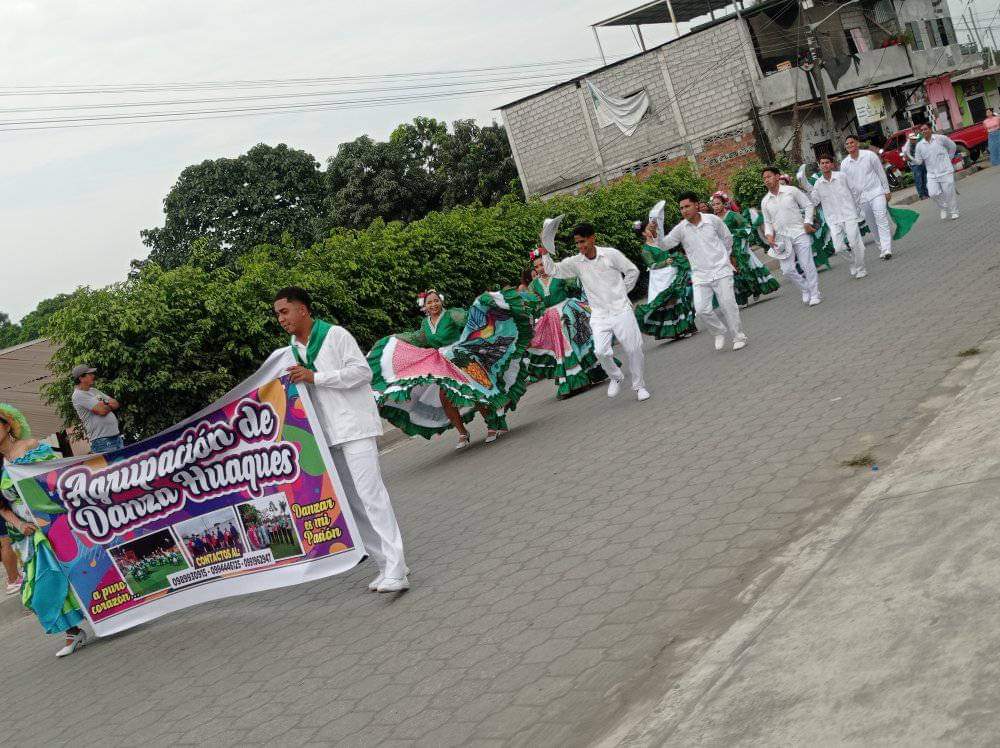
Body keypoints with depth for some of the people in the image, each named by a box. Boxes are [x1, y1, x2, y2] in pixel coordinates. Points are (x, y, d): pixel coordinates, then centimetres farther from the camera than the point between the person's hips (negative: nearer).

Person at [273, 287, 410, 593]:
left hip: (354, 427, -8)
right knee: (350, 503, 6)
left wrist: (314, 377, -16)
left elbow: (363, 372, -13)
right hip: (327, 435, 8)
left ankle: (395, 570, -18)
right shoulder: (292, 350, 17)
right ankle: (386, 564, 13)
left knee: (370, 494, -15)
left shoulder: (335, 335, -5)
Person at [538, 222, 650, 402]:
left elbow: (632, 271, 4)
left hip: (621, 310, -1)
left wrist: (622, 292, 3)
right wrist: (545, 253, -14)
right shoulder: (575, 262, 0)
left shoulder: (611, 254, -6)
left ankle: (639, 385, 21)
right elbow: (553, 270, 0)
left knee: (633, 349, 1)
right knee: (601, 352, -15)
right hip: (599, 315, 1)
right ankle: (616, 377, 14)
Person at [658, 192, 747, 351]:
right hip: (700, 275, 1)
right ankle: (719, 331, 18)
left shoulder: (712, 219, -3)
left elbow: (727, 238, 12)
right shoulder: (680, 229, -3)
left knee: (728, 305, -2)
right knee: (701, 310, -9)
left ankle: (739, 337, 14)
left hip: (721, 271, -1)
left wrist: (726, 256, 20)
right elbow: (664, 244, -9)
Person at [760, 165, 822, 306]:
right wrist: (769, 234, -3)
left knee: (807, 265, -4)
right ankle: (805, 289, 21)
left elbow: (808, 205, 3)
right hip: (782, 238, 3)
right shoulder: (765, 201, 7)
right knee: (787, 269, -1)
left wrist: (807, 222, -7)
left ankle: (814, 294, 7)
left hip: (799, 232, -3)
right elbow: (767, 222, 14)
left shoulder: (791, 191, -2)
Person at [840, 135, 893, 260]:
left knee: (882, 220, -15)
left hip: (876, 192, -4)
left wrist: (886, 190, 1)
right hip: (861, 197, 4)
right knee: (872, 225, 7)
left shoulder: (869, 155, -2)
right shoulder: (844, 164, 5)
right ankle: (882, 248, 17)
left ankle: (886, 249, -22)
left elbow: (881, 173, 2)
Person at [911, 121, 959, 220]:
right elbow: (918, 161, 2)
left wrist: (948, 158, 9)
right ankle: (944, 208, 16)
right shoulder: (919, 145, 3)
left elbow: (953, 147, 10)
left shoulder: (941, 138, -4)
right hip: (932, 174, 2)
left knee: (949, 193, 1)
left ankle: (954, 212, 19)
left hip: (946, 172, -2)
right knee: (933, 193, -11)